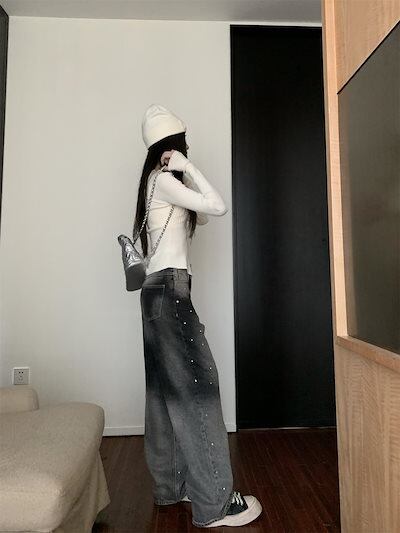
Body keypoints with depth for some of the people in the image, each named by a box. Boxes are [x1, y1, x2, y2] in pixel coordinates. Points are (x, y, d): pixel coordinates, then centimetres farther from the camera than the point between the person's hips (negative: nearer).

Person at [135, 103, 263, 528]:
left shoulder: (162, 182, 21)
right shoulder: (163, 179, -7)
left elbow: (201, 217, 21)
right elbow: (218, 206, -15)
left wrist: (183, 172, 16)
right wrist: (187, 167, -7)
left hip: (161, 290, 10)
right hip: (170, 288, -10)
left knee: (167, 387, 11)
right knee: (196, 384, -8)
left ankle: (170, 485, 23)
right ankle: (213, 503, 2)